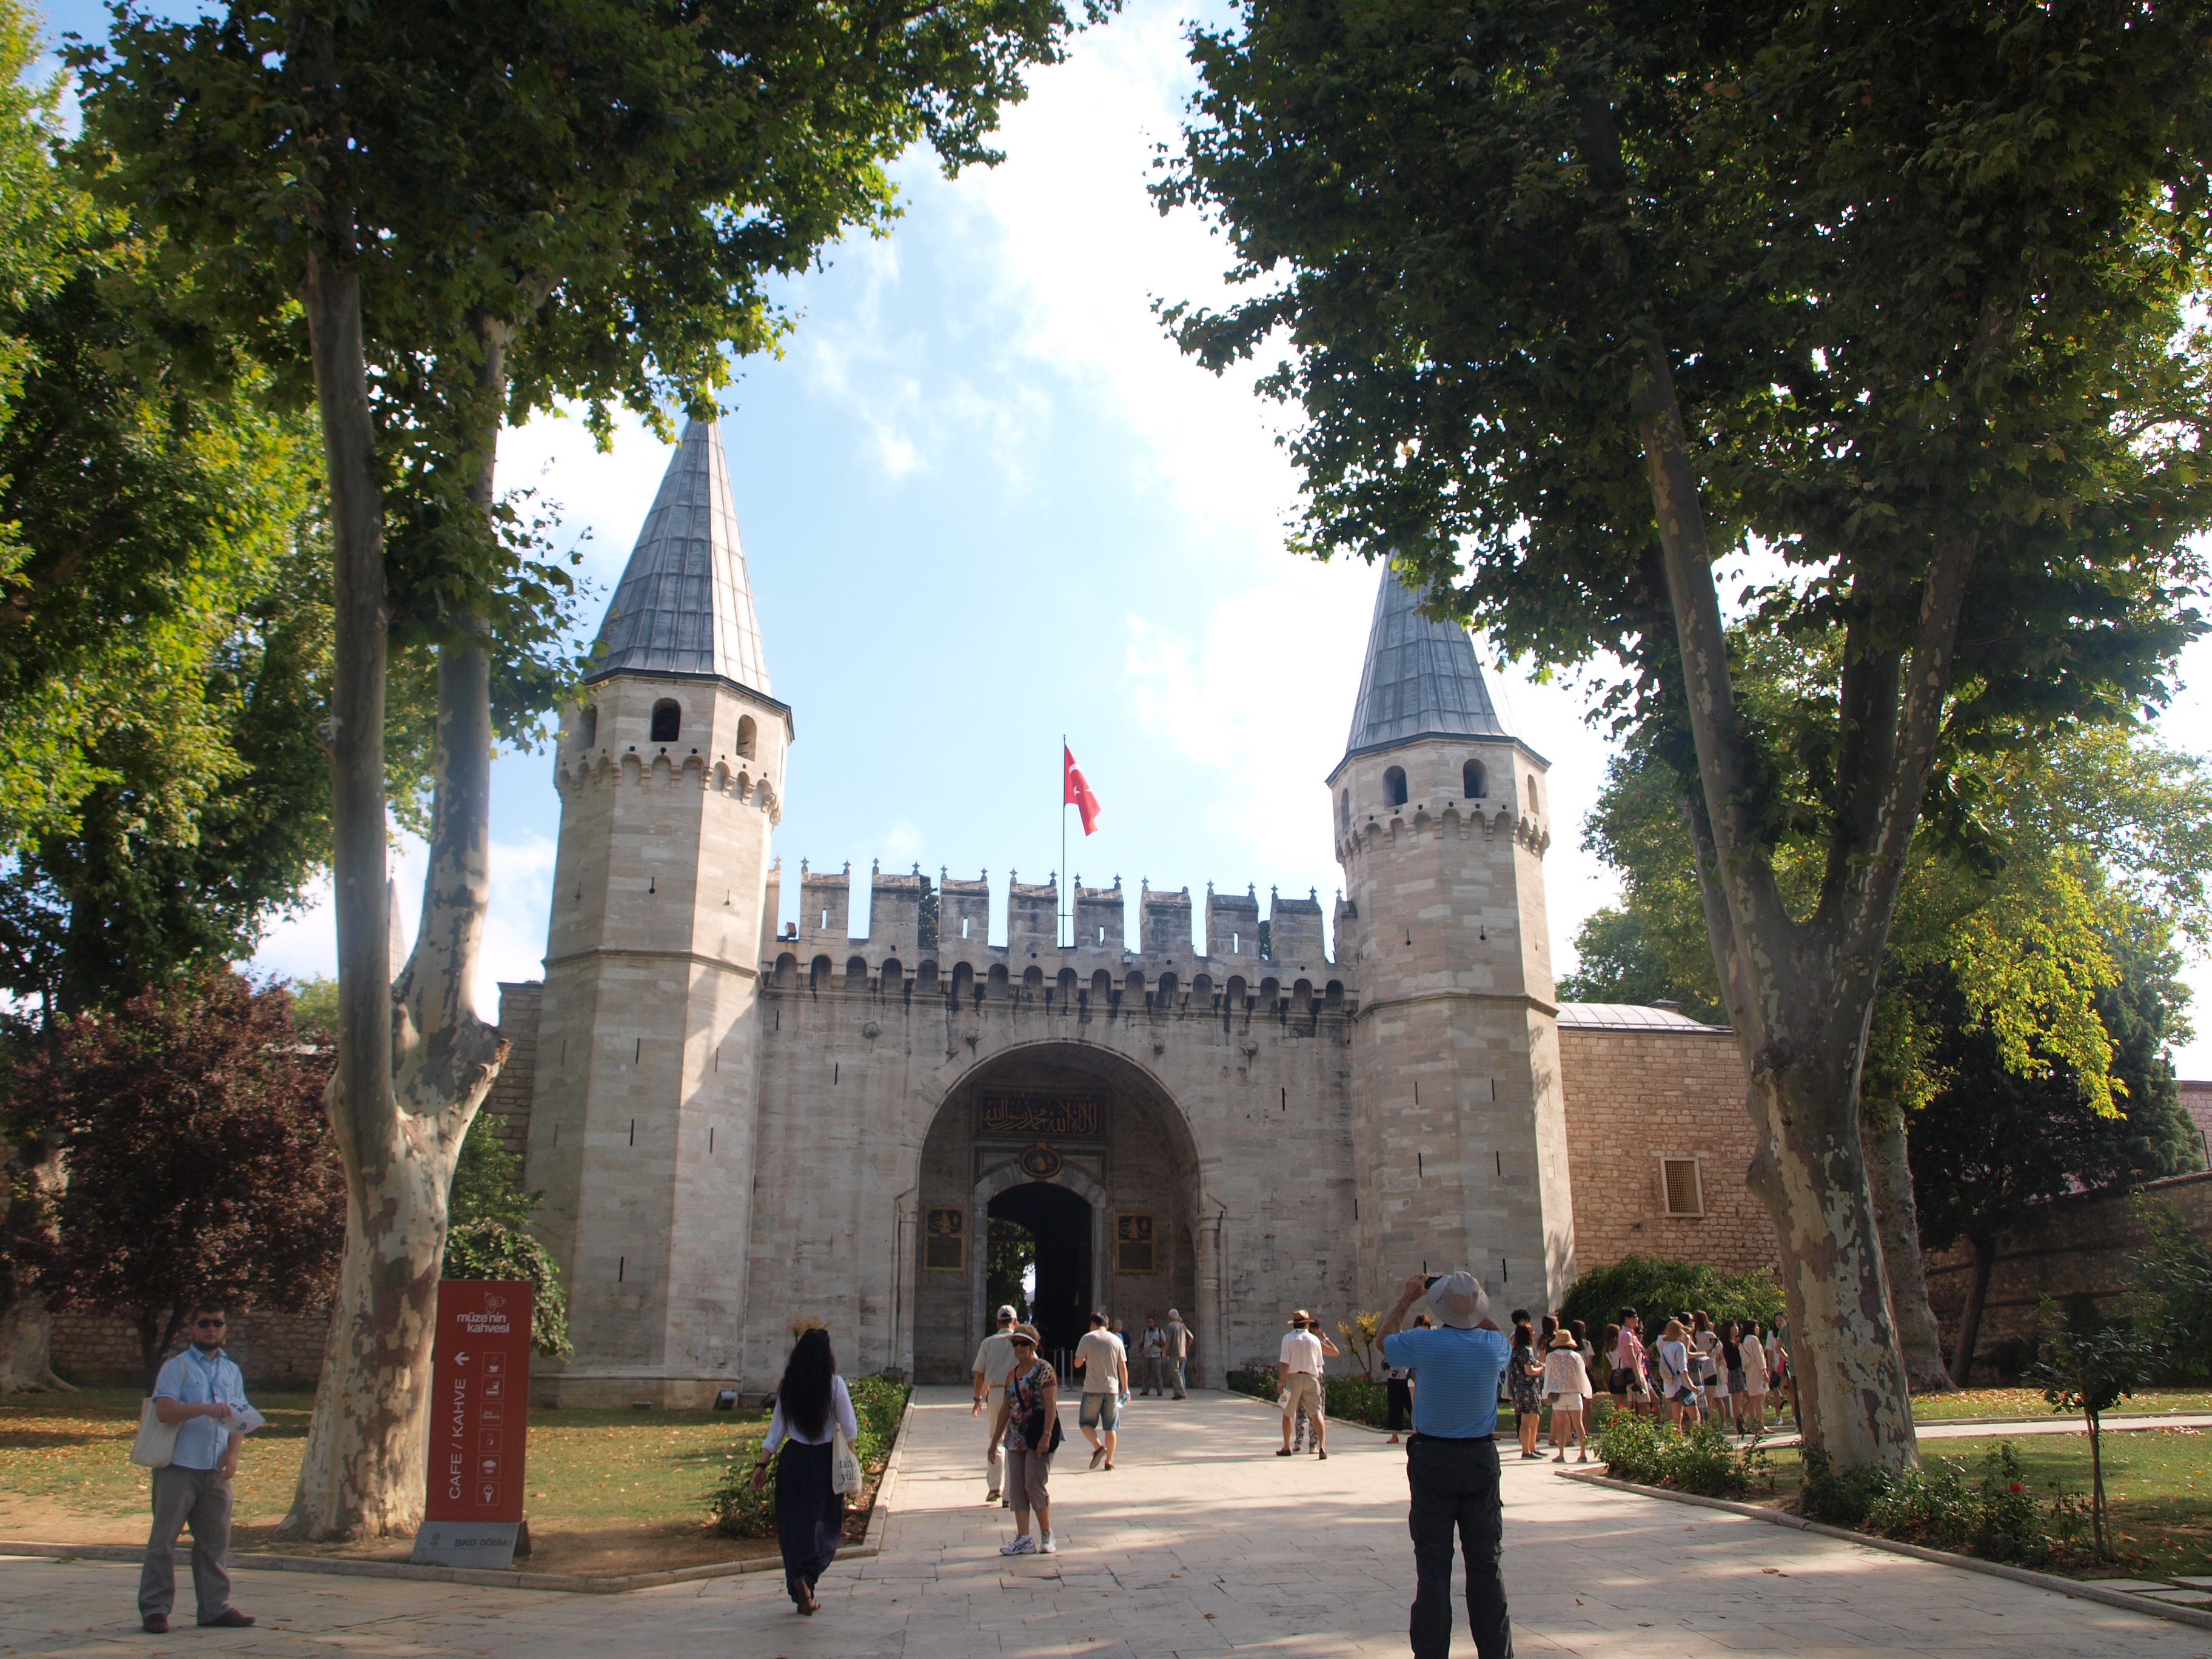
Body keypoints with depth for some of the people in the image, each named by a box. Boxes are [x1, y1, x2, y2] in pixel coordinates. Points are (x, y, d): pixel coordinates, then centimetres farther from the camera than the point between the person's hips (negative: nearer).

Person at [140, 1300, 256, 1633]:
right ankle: (154, 1608, 9)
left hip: (216, 1471, 5)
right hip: (179, 1467, -5)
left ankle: (215, 1607, 15)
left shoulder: (232, 1371, 16)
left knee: (215, 1541, 8)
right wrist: (205, 1409, -28)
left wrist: (233, 1453, 0)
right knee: (164, 1539, 0)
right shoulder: (176, 1366, -1)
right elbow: (164, 1410, -15)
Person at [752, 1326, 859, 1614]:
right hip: (824, 1461, -3)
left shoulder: (787, 1386, -1)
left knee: (793, 1526, 14)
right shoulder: (834, 1384, -10)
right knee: (825, 1524, 10)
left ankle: (802, 1596, 18)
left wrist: (762, 1464, 8)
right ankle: (806, 1576, -13)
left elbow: (776, 1429, 2)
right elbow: (850, 1428, -7)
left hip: (792, 1460, 3)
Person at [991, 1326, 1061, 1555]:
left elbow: (1051, 1405, -16)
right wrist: (995, 1439, 18)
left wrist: (1046, 1435, -24)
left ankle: (1047, 1536, 7)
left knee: (1034, 1484, -8)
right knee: (1016, 1487, 3)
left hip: (1038, 1435, -8)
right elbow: (1005, 1409, 19)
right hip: (1016, 1437, 8)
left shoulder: (1044, 1370, -8)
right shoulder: (1012, 1373, 15)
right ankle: (1024, 1539, 7)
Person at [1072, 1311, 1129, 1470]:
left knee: (1086, 1422, 8)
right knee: (1110, 1427, 10)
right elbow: (1123, 1368, 6)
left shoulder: (1088, 1338, -1)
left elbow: (1078, 1363, -1)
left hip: (1092, 1389, -3)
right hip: (1112, 1389, 3)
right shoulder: (1116, 1340, 7)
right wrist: (1125, 1389, 14)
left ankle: (1098, 1446, -15)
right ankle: (1109, 1461, 9)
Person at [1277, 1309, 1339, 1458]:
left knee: (1288, 1414, 14)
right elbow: (1335, 1352, 16)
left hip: (1293, 1378, -1)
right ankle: (1321, 1446, -19)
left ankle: (1287, 1448, 19)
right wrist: (1324, 1337, 28)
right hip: (1311, 1378, 1)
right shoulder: (1315, 1340, 5)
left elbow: (1284, 1363, -11)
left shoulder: (1288, 1339, -2)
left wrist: (1281, 1382, -8)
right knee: (1317, 1413, -3)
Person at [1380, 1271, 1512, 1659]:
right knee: (1486, 1563, 11)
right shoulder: (1494, 1345, -8)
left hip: (1432, 1459, -2)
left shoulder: (1423, 1344, -14)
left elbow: (1385, 1340, 9)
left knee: (1433, 1566, 4)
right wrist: (1476, 1309, 25)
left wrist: (1405, 1300, 19)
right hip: (1482, 1459, 2)